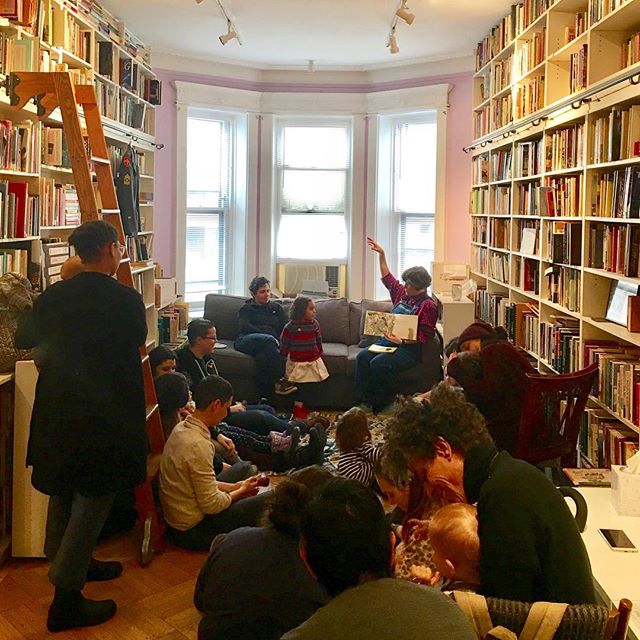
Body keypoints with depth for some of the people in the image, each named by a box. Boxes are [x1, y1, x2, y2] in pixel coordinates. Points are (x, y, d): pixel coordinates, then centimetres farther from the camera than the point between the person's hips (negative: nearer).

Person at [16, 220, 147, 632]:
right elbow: (138, 343, 3)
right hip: (106, 414, -7)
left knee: (64, 490, 21)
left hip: (57, 410, 7)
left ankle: (72, 563, 41)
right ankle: (66, 598, 4)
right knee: (94, 499, 1)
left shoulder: (52, 296, 1)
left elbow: (33, 341, 13)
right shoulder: (125, 299, -15)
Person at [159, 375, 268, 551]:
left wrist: (236, 486, 7)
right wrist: (240, 491, -5)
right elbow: (211, 505, -23)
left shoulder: (181, 429, 2)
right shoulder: (198, 445, -27)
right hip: (193, 530, -10)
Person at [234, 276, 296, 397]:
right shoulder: (246, 308, 24)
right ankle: (279, 381, -43)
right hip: (246, 340, -1)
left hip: (269, 342, 2)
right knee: (269, 340, -37)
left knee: (263, 356, -38)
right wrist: (266, 336, -12)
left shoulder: (276, 307, 30)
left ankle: (264, 395, -48)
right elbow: (245, 327, 3)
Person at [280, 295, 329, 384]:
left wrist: (320, 353, 13)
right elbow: (284, 344, -2)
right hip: (296, 363, -3)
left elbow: (318, 340, 12)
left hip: (314, 361, 3)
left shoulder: (314, 324, 0)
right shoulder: (290, 327, -10)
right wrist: (283, 356, 3)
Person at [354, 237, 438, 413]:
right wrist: (381, 254, 23)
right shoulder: (403, 293, 14)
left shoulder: (428, 306, -9)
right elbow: (387, 278, 27)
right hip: (388, 341, 8)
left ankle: (382, 405, -16)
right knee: (362, 356, -17)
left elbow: (424, 336, -13)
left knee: (379, 363, -30)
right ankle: (364, 401, -19)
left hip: (409, 348, -8)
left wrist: (402, 341, -24)